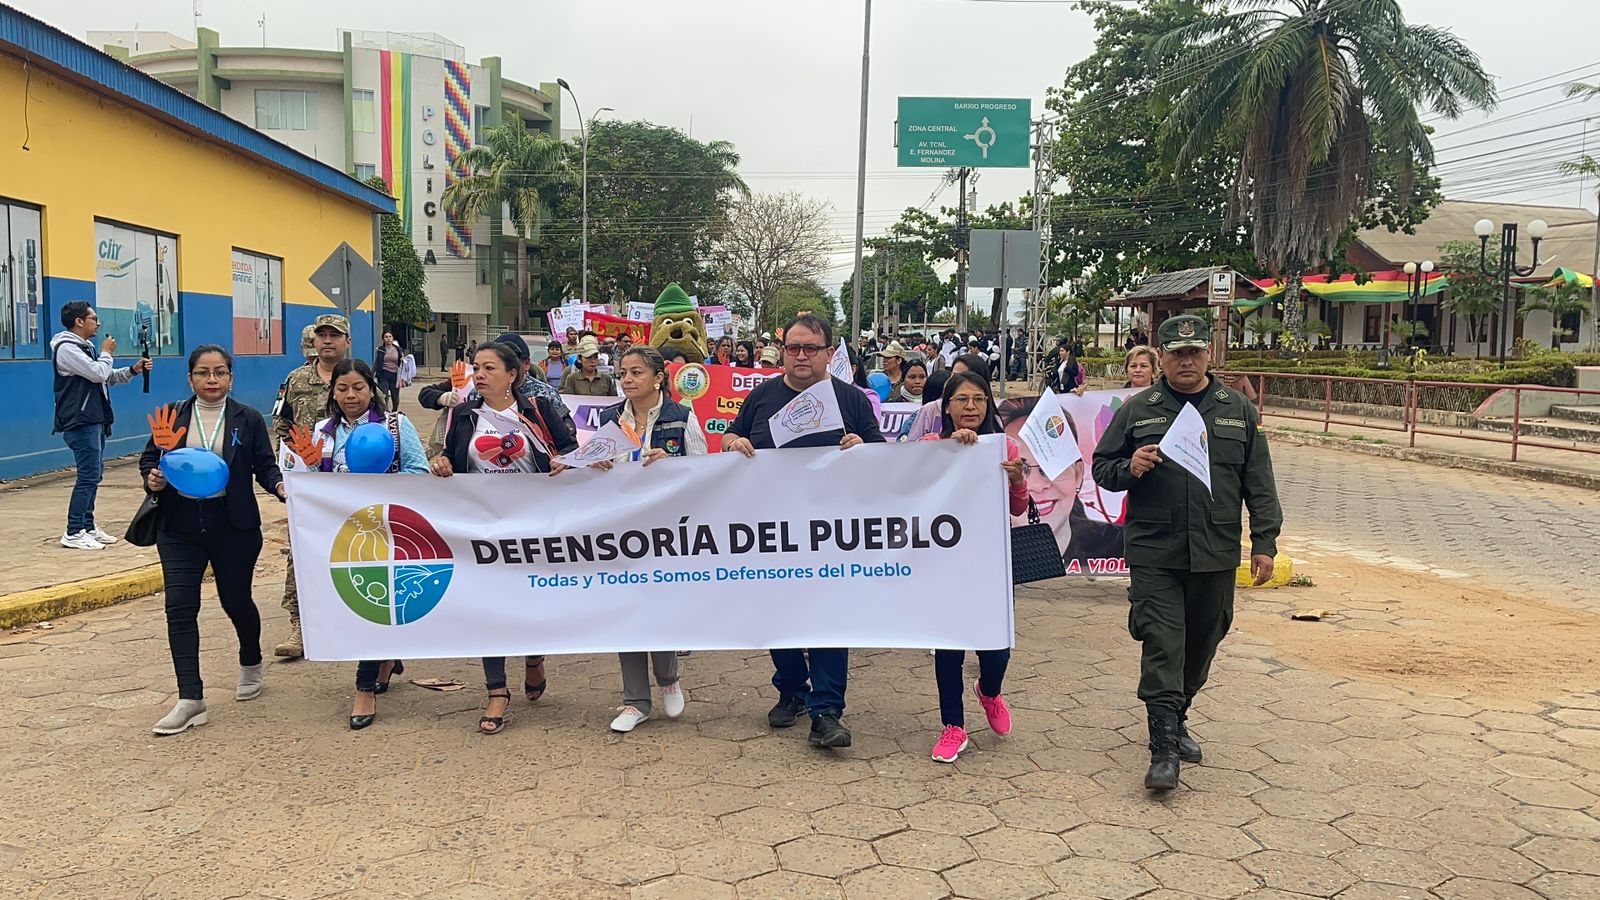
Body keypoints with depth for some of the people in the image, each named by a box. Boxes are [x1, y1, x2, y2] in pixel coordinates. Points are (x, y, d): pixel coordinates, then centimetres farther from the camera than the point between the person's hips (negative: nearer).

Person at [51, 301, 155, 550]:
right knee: (89, 475, -10)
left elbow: (107, 377, 22)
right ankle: (73, 533, -5)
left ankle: (88, 526, 21)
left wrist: (133, 370, 8)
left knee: (94, 473, 13)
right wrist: (107, 353, -3)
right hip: (80, 424, -10)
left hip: (94, 421, 10)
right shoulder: (67, 348, -14)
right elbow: (98, 373, -21)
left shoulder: (86, 347, 18)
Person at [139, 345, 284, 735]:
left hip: (233, 526, -1)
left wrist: (280, 486, -20)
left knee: (236, 600, 10)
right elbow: (148, 458, 11)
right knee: (180, 607, -5)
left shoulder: (249, 420, 1)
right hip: (180, 527, 2)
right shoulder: (171, 417, 5)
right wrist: (152, 479, -11)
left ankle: (251, 666, 40)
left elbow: (264, 466, 0)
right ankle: (190, 700, -1)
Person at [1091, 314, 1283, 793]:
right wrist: (1129, 468, -12)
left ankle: (1175, 720, 36)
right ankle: (1164, 751, -5)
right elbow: (1101, 467, 9)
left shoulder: (1239, 411, 9)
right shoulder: (1137, 409, 4)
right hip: (1154, 553, -2)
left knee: (1200, 644, 14)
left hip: (1215, 554, 3)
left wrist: (1264, 542, 4)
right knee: (1162, 648, -8)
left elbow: (1260, 484, 9)